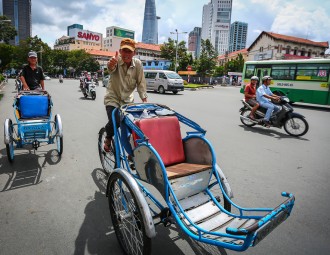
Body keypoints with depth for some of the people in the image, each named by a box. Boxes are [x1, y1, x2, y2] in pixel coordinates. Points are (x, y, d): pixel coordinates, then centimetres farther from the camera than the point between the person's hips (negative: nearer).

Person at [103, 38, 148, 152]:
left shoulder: (138, 64, -8)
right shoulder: (116, 60, -16)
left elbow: (141, 83, -5)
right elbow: (111, 69, -40)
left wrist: (144, 99, -13)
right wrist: (111, 65, -64)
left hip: (128, 99, 3)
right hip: (113, 98, -3)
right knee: (114, 121, -20)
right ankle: (108, 138, 15)